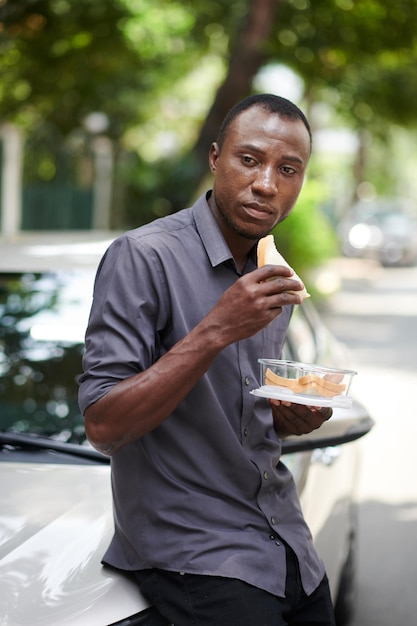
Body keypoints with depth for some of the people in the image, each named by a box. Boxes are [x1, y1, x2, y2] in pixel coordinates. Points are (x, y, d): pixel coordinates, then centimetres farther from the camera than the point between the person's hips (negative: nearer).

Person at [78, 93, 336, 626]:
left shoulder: (273, 279, 9)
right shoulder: (144, 257, -15)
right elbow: (103, 426, -22)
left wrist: (291, 418, -1)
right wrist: (215, 331, -28)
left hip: (282, 538, 7)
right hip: (191, 545, -7)